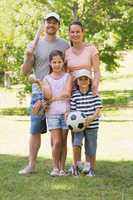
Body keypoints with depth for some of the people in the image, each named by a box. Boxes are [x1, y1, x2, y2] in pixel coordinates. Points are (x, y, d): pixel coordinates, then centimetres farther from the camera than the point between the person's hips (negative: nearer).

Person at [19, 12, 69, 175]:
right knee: (35, 130, -1)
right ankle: (31, 164, 5)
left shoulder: (65, 45, 8)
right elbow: (25, 72, 5)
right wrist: (28, 57, -13)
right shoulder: (34, 45, 6)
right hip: (39, 93, 0)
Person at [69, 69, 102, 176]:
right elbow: (72, 110, 4)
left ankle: (91, 170, 25)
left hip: (91, 126, 0)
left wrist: (91, 118, -21)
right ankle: (75, 166, -4)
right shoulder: (74, 95, 0)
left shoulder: (94, 94, -2)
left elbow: (98, 109, -5)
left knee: (91, 150, 6)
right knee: (76, 144, -21)